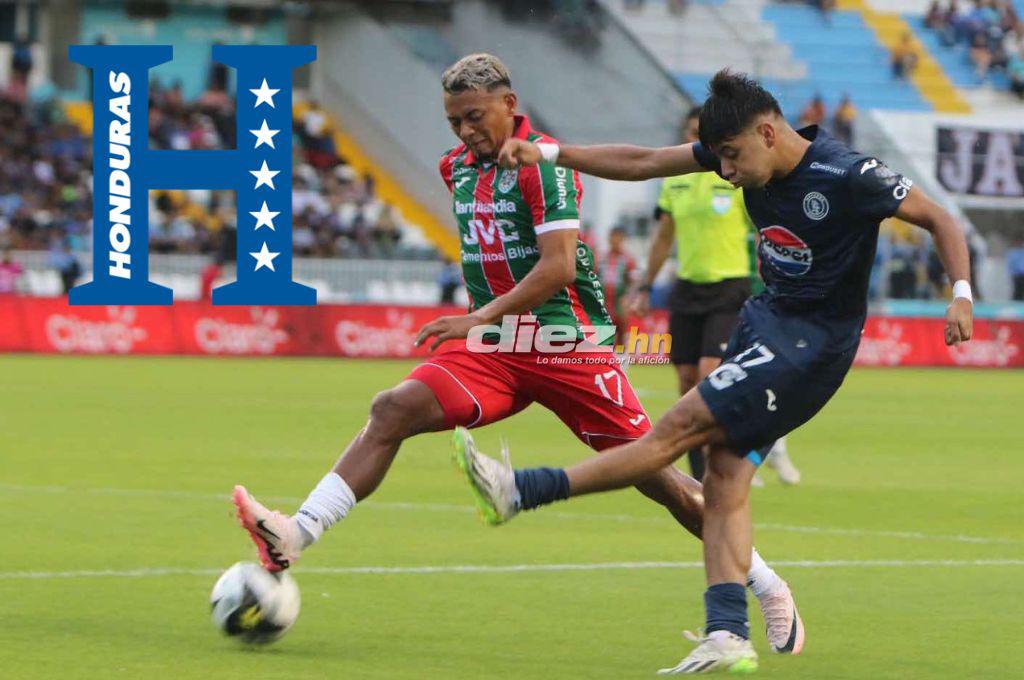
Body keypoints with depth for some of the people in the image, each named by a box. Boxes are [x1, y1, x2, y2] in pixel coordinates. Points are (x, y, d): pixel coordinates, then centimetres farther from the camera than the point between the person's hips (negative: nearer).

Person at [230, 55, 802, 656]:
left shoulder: (543, 163, -11)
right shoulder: (458, 167, 12)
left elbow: (558, 267, -19)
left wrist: (483, 317, -23)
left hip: (568, 342, -6)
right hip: (493, 347, 6)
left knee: (657, 478, -3)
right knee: (394, 409, -17)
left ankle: (767, 586, 12)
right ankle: (297, 534, -27)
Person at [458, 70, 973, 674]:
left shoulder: (849, 177, -19)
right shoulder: (751, 154, 0)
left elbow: (940, 219, -10)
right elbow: (642, 163, 5)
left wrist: (961, 295, -24)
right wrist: (548, 154, -1)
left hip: (811, 344, -8)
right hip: (766, 318, 8)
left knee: (678, 430, -12)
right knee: (726, 475, -4)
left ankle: (521, 491, -11)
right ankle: (729, 637, -7)